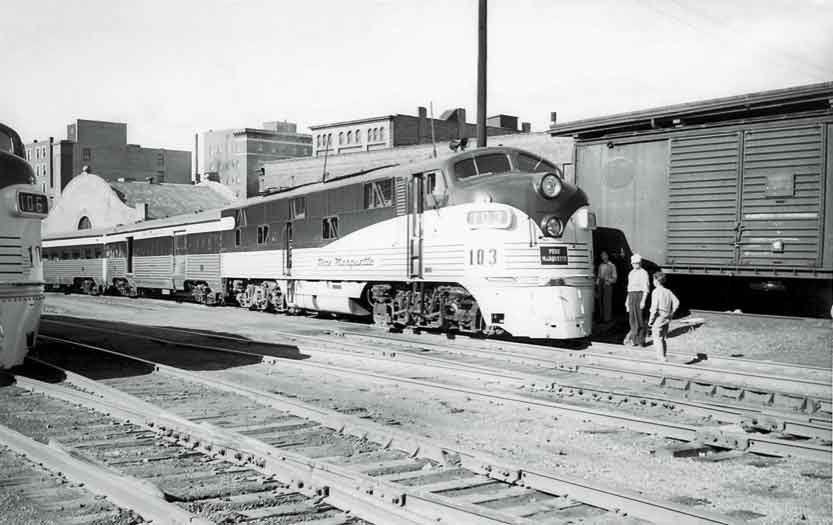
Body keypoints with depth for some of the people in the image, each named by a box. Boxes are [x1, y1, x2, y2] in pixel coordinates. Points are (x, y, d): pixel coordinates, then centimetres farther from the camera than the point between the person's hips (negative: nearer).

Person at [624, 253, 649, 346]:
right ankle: (634, 339, 14)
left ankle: (640, 341, 2)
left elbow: (646, 289, -11)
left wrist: (643, 301, -19)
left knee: (640, 319, -4)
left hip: (640, 296, -7)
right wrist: (627, 300, 20)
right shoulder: (631, 273, 16)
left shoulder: (643, 273, -7)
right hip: (631, 296, 7)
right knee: (632, 319, 7)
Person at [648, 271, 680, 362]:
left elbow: (654, 307, -16)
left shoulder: (656, 291, -12)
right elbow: (676, 302, -2)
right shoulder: (668, 291, 7)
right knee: (662, 339, 16)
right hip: (667, 319, 7)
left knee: (657, 339, -2)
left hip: (658, 318, -7)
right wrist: (671, 314, 5)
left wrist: (650, 320, -9)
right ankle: (662, 357, 20)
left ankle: (662, 357, -11)